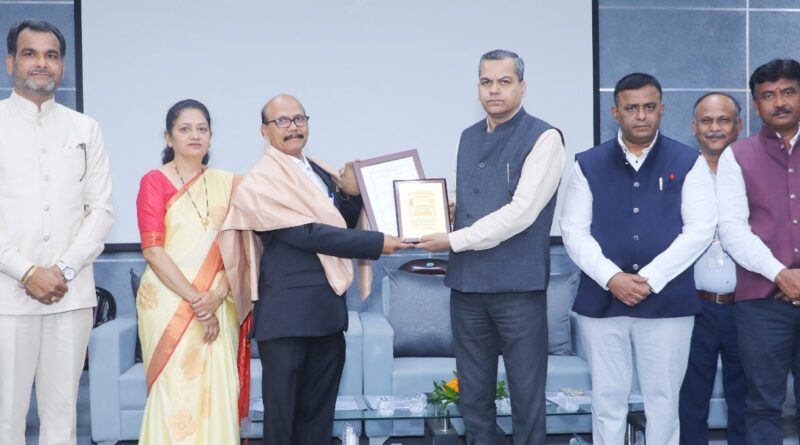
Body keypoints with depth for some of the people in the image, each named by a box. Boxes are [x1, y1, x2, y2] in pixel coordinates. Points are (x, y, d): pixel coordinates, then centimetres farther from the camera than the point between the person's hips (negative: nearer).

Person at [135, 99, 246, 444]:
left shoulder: (227, 183, 11)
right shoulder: (154, 181, 0)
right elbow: (153, 250, -8)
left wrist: (217, 296, -9)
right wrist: (195, 299, -14)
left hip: (218, 307, 3)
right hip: (169, 304, -3)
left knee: (217, 392, 3)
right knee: (175, 393, -2)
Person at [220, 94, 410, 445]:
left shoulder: (321, 173, 13)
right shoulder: (262, 180, -12)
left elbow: (341, 225, 17)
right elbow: (307, 233, -21)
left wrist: (351, 193, -1)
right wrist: (377, 243, -19)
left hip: (328, 306, 7)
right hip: (287, 310, -7)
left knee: (319, 410, 15)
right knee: (282, 409, 4)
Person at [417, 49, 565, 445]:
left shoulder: (543, 138, -8)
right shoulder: (469, 138, 13)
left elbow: (520, 212, -16)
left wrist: (454, 241, -13)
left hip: (518, 285, -6)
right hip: (466, 283, 6)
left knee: (526, 394, 5)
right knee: (473, 394, 13)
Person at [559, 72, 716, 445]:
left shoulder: (688, 163, 3)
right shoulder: (588, 164, 6)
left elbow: (700, 229, -4)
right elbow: (574, 230, 1)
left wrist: (651, 279, -13)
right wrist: (612, 278, -13)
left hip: (668, 301, -1)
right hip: (601, 300, 1)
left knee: (663, 400, 7)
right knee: (607, 399, 9)